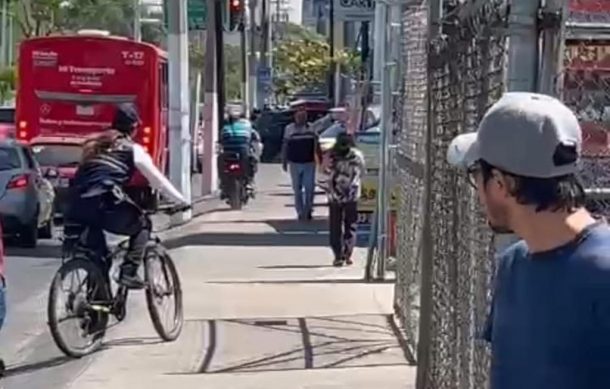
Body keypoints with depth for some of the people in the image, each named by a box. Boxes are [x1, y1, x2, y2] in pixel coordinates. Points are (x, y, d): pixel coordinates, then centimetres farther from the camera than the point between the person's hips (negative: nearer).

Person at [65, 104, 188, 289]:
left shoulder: (94, 145, 28)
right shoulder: (133, 149, 11)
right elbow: (158, 180, 15)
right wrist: (182, 201, 25)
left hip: (78, 206, 5)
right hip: (105, 203, -5)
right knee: (141, 226, 19)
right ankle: (129, 272, 4)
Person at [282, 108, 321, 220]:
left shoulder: (311, 129, 5)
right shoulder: (289, 129, 1)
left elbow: (317, 146, 13)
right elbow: (285, 146, 5)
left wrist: (321, 160, 13)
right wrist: (284, 162, 2)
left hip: (309, 163, 0)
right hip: (295, 163, 0)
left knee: (309, 188, -3)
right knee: (297, 190, 5)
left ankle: (308, 210, 12)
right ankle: (300, 212, 12)